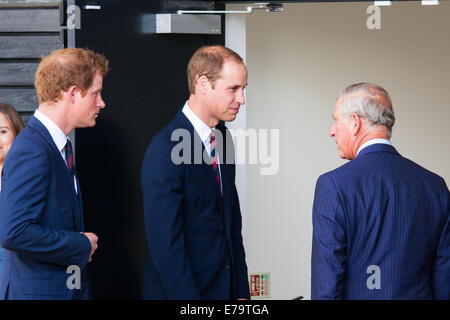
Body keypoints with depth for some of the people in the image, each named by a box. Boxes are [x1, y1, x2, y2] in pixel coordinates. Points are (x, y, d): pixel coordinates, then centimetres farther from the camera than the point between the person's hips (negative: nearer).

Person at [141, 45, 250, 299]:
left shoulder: (222, 137, 8)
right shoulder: (166, 148, -18)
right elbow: (164, 243, -21)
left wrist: (242, 291, 9)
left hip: (224, 286, 7)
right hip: (180, 290, -7)